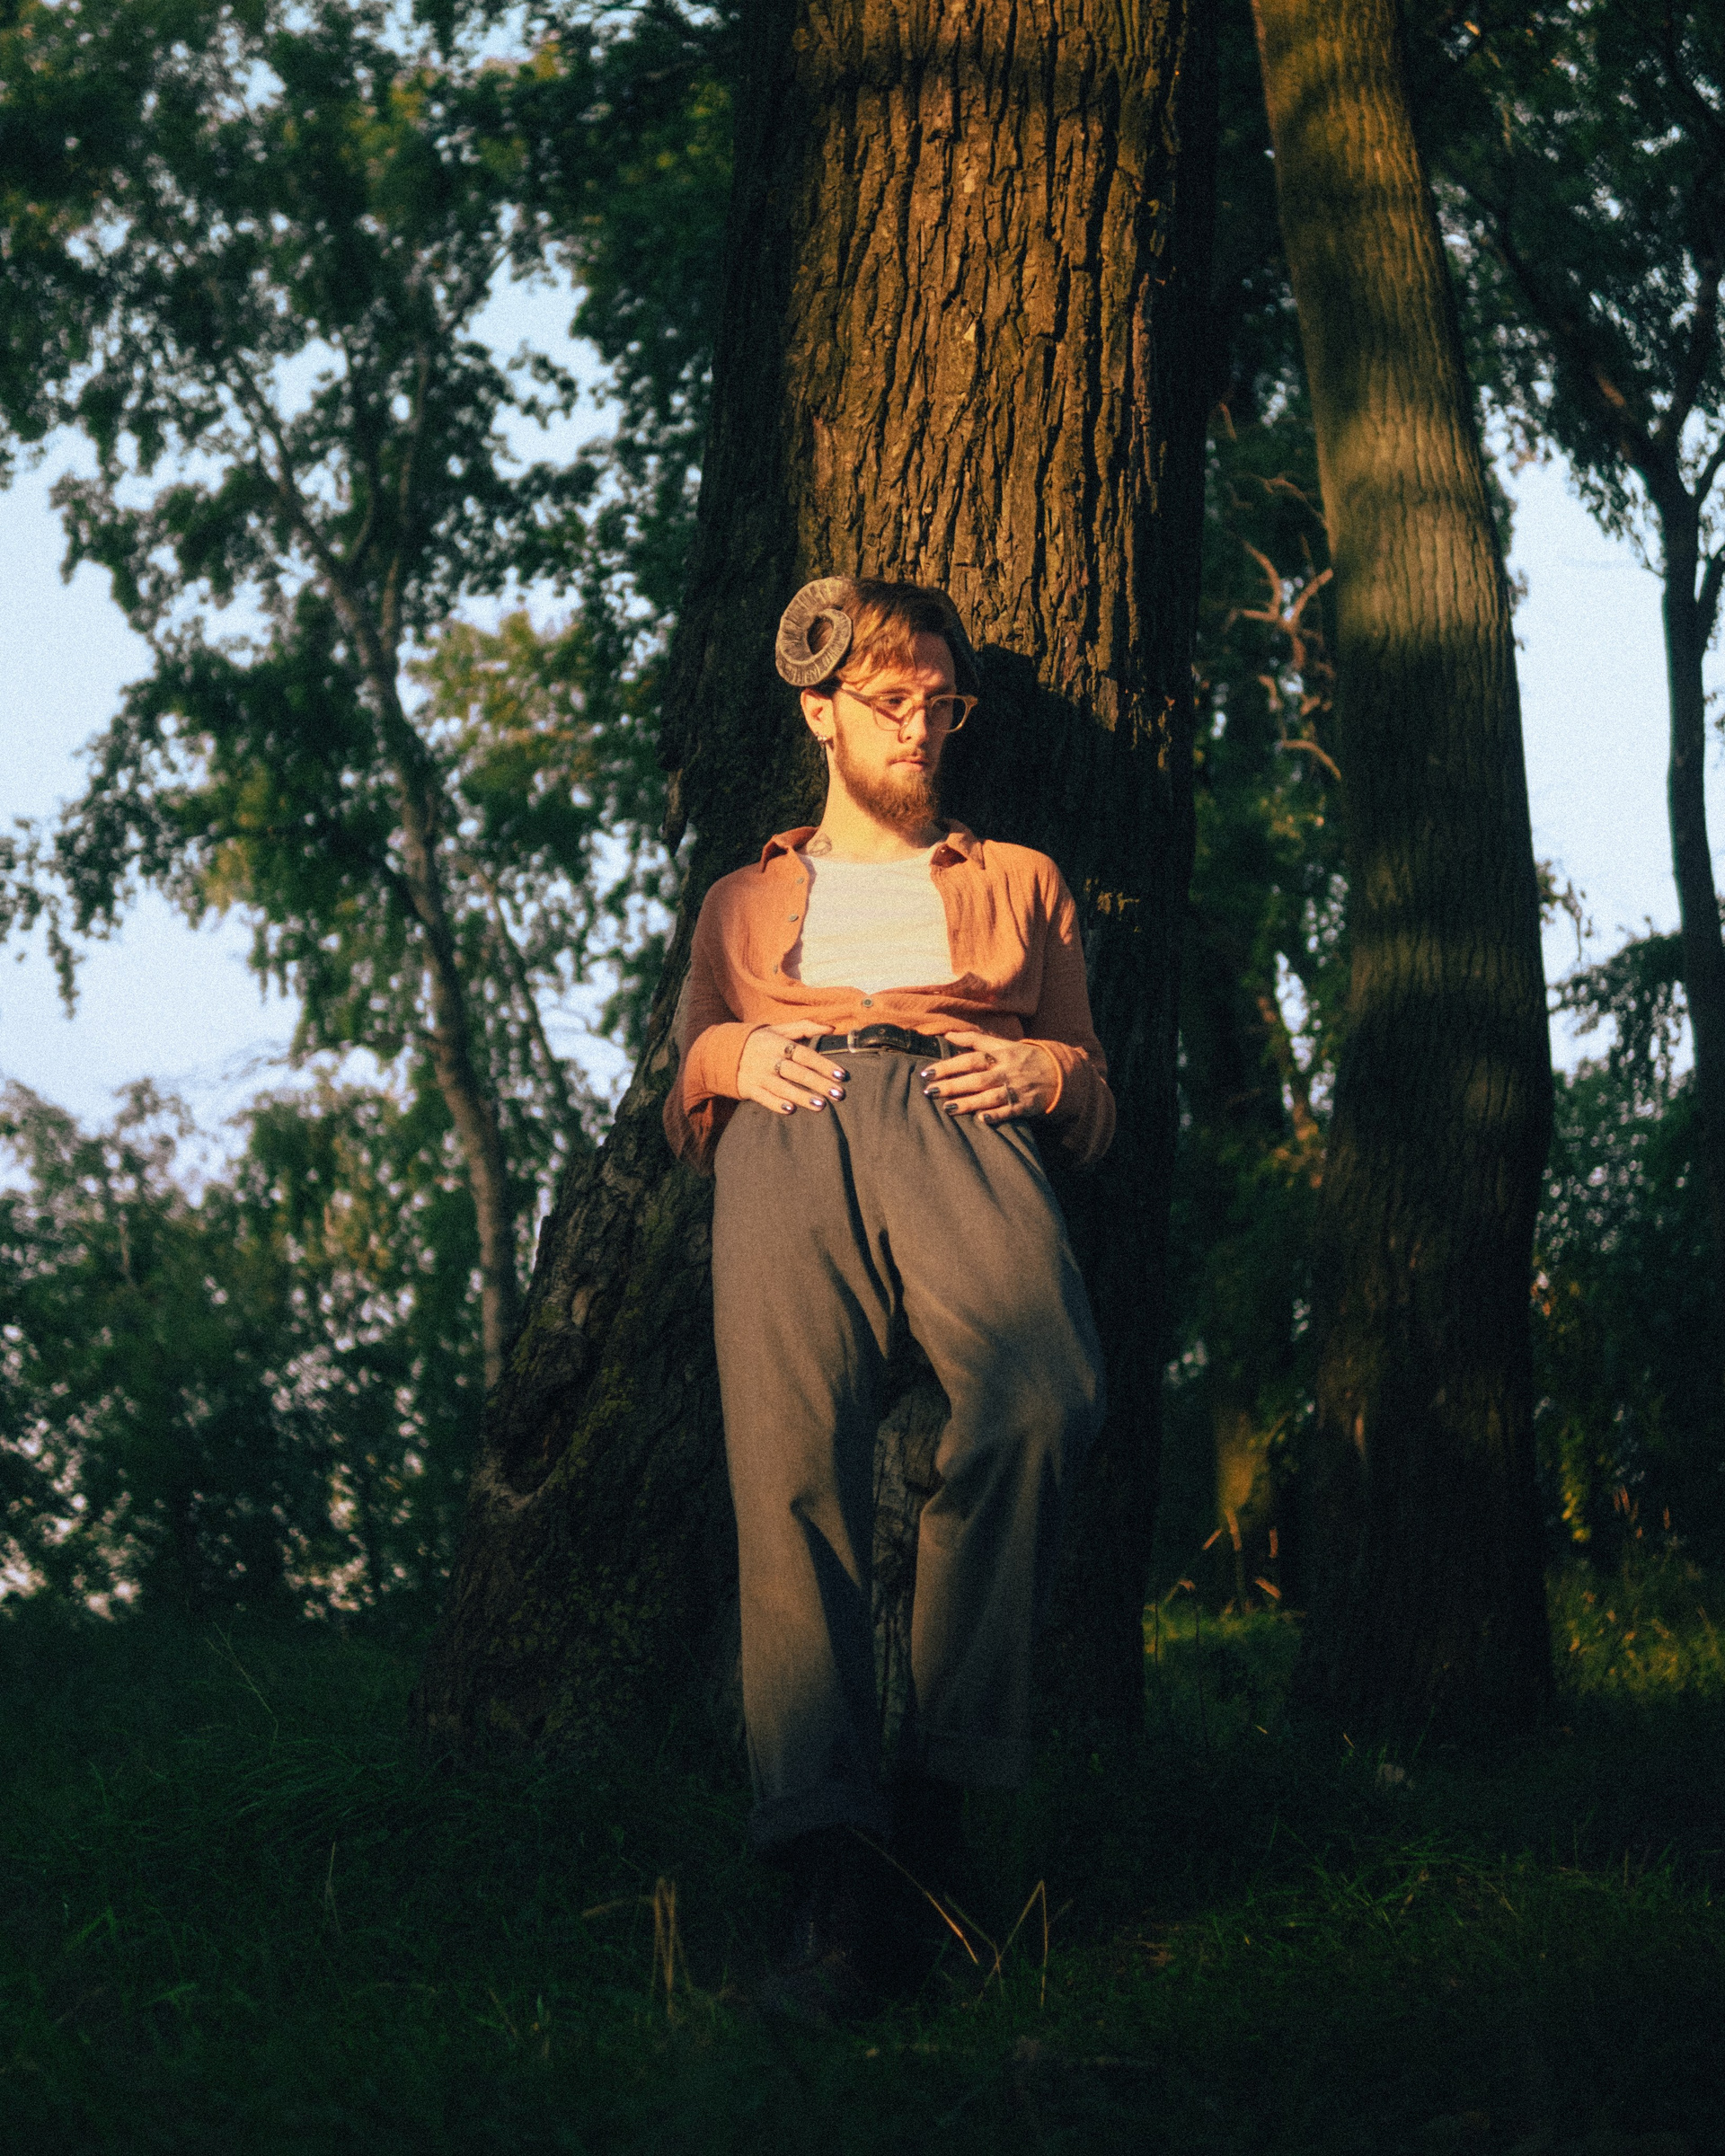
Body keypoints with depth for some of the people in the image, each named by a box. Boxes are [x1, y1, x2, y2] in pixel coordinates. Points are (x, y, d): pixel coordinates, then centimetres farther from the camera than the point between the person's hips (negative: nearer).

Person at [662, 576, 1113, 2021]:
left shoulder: (1018, 883, 36)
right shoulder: (745, 901, 38)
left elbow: (1098, 1112, 29)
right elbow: (682, 1119, 32)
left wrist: (1048, 1070, 6)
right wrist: (723, 1058, 9)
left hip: (955, 1122, -1)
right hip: (786, 1141, 1)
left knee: (1041, 1389, -37)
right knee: (790, 1464, -29)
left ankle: (945, 1778, -29)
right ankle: (833, 1870, -38)